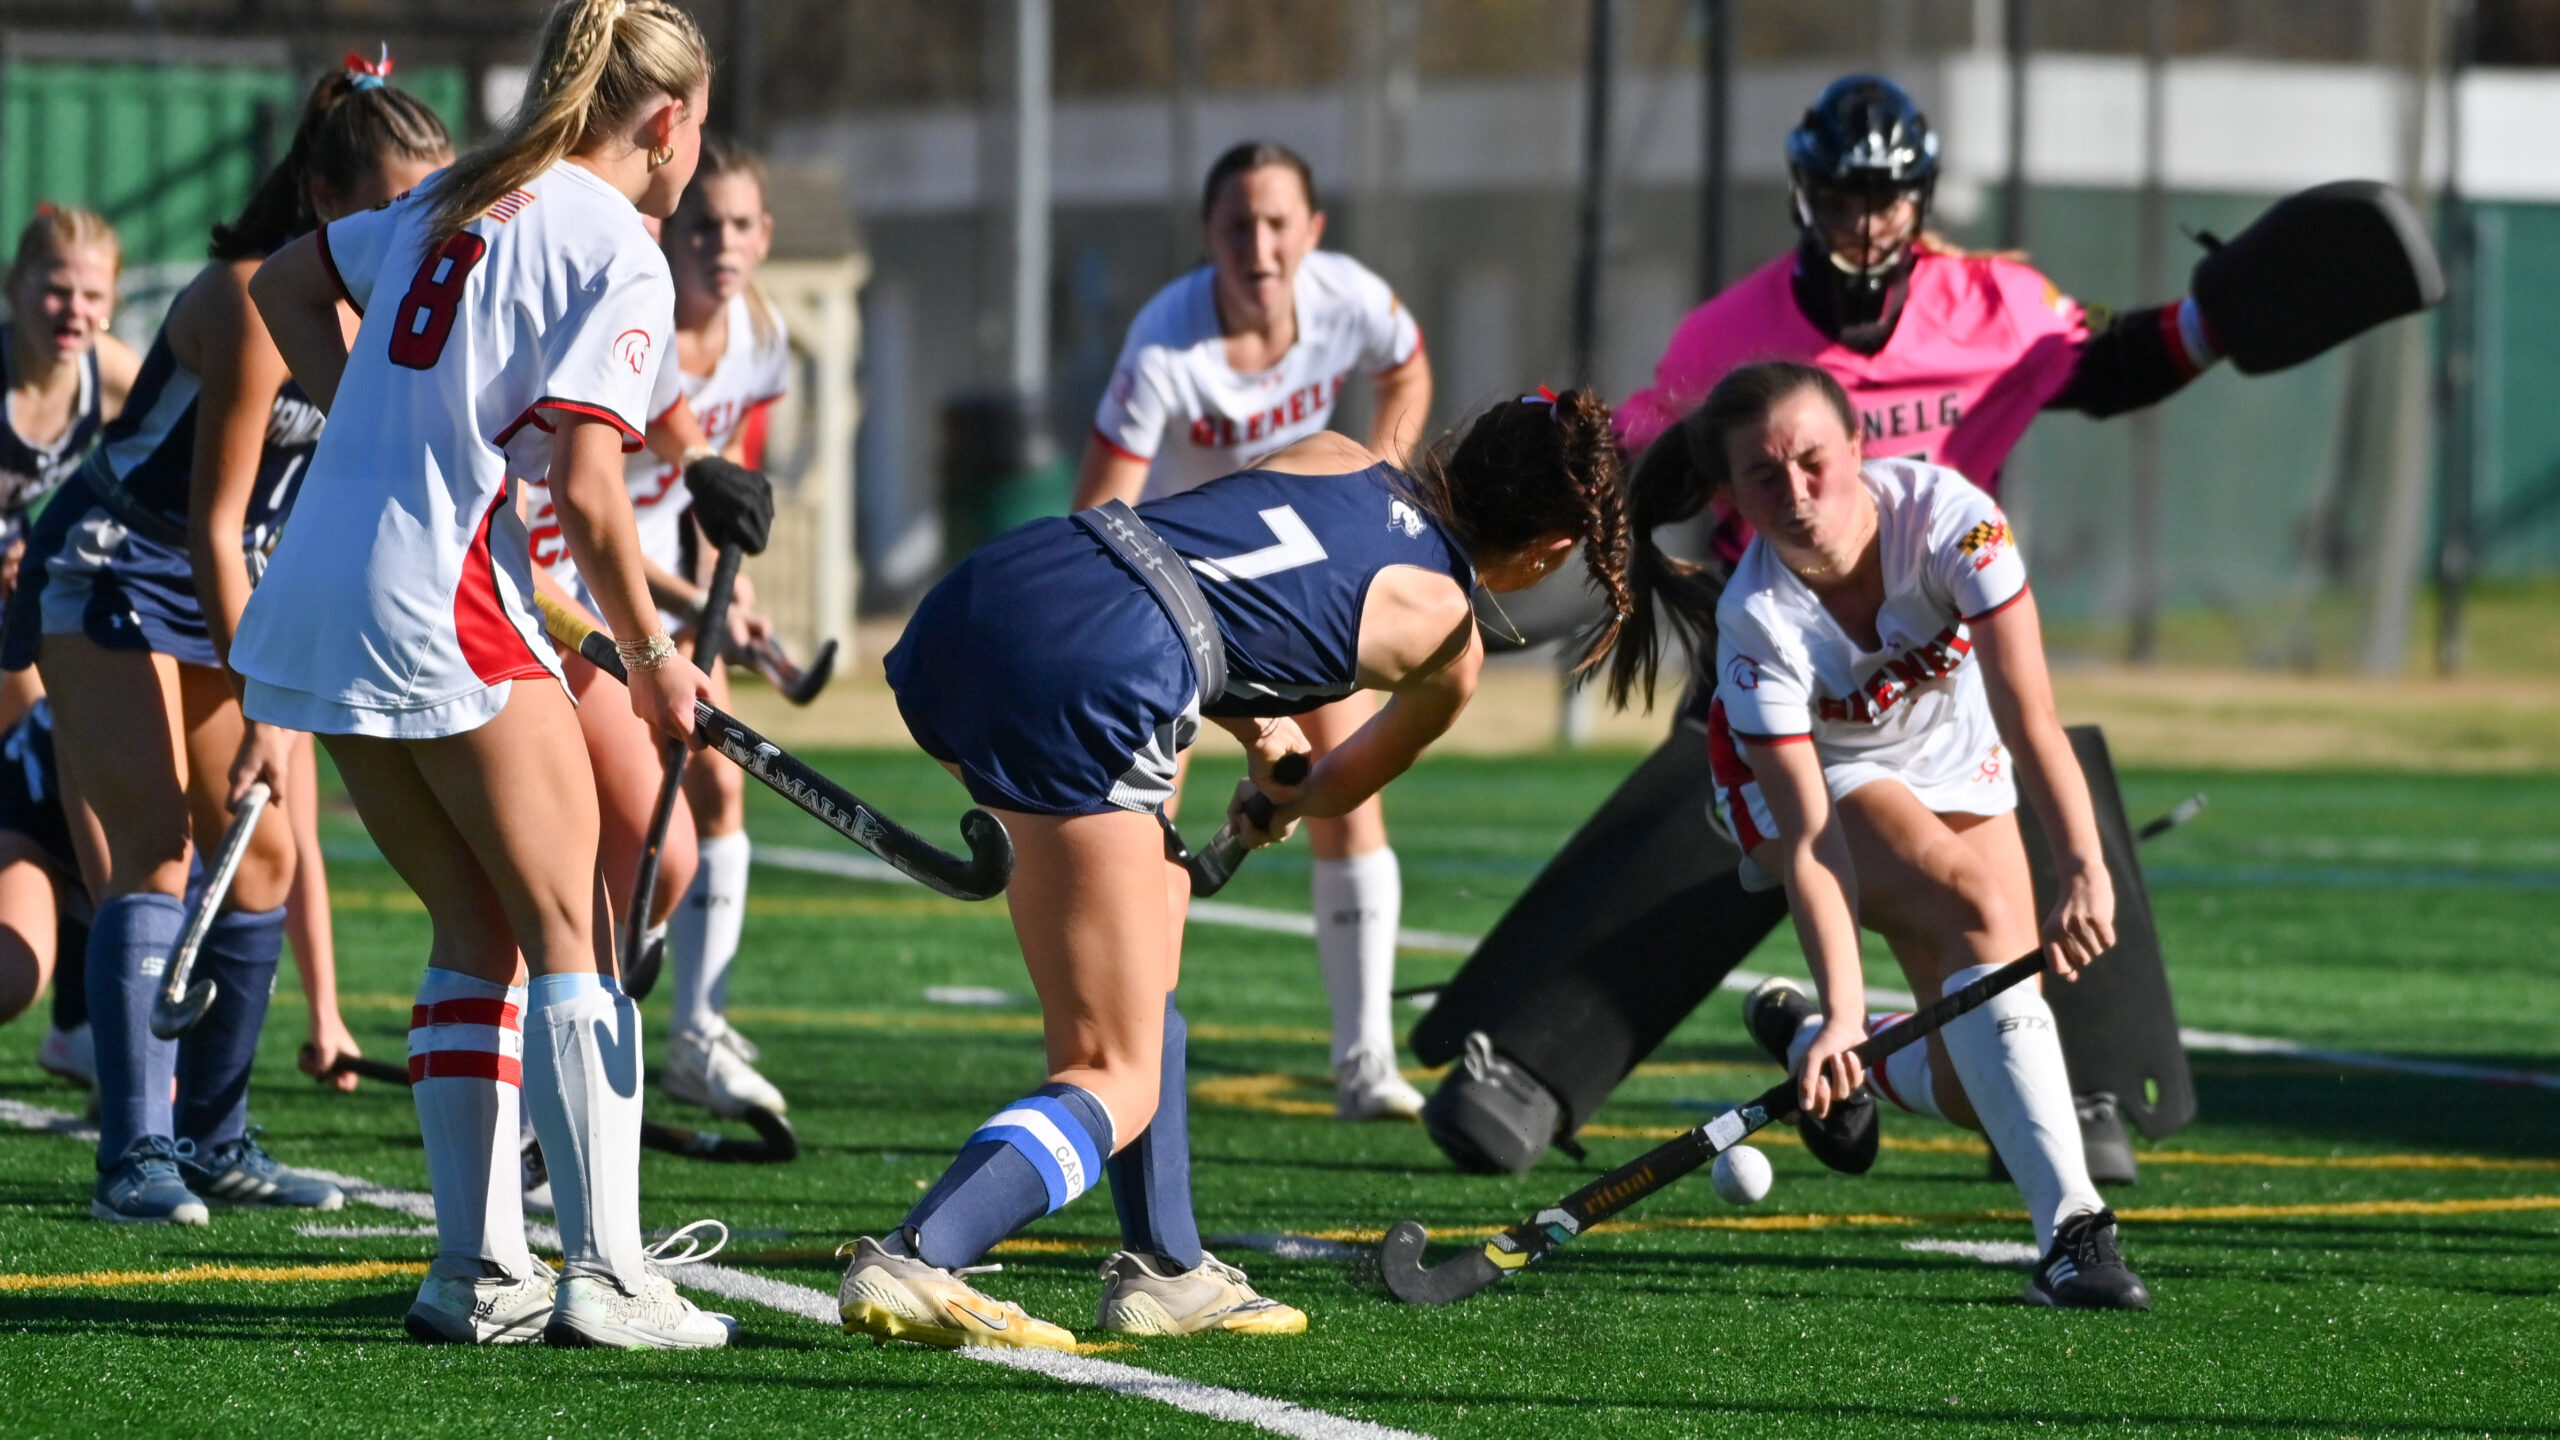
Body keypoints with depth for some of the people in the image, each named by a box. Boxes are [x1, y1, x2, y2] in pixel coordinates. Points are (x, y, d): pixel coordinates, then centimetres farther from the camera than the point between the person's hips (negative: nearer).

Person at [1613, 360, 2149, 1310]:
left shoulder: (1948, 517, -32)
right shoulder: (1756, 618, -32)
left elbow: (2029, 718, -38)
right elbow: (1811, 836, -34)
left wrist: (2082, 867, -52)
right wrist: (1845, 1010, -44)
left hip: (1955, 763, 3)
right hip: (1792, 770, -3)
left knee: (1970, 1089, -5)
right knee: (1981, 914, -32)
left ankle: (1804, 1041, 27)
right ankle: (2070, 1228, -36)